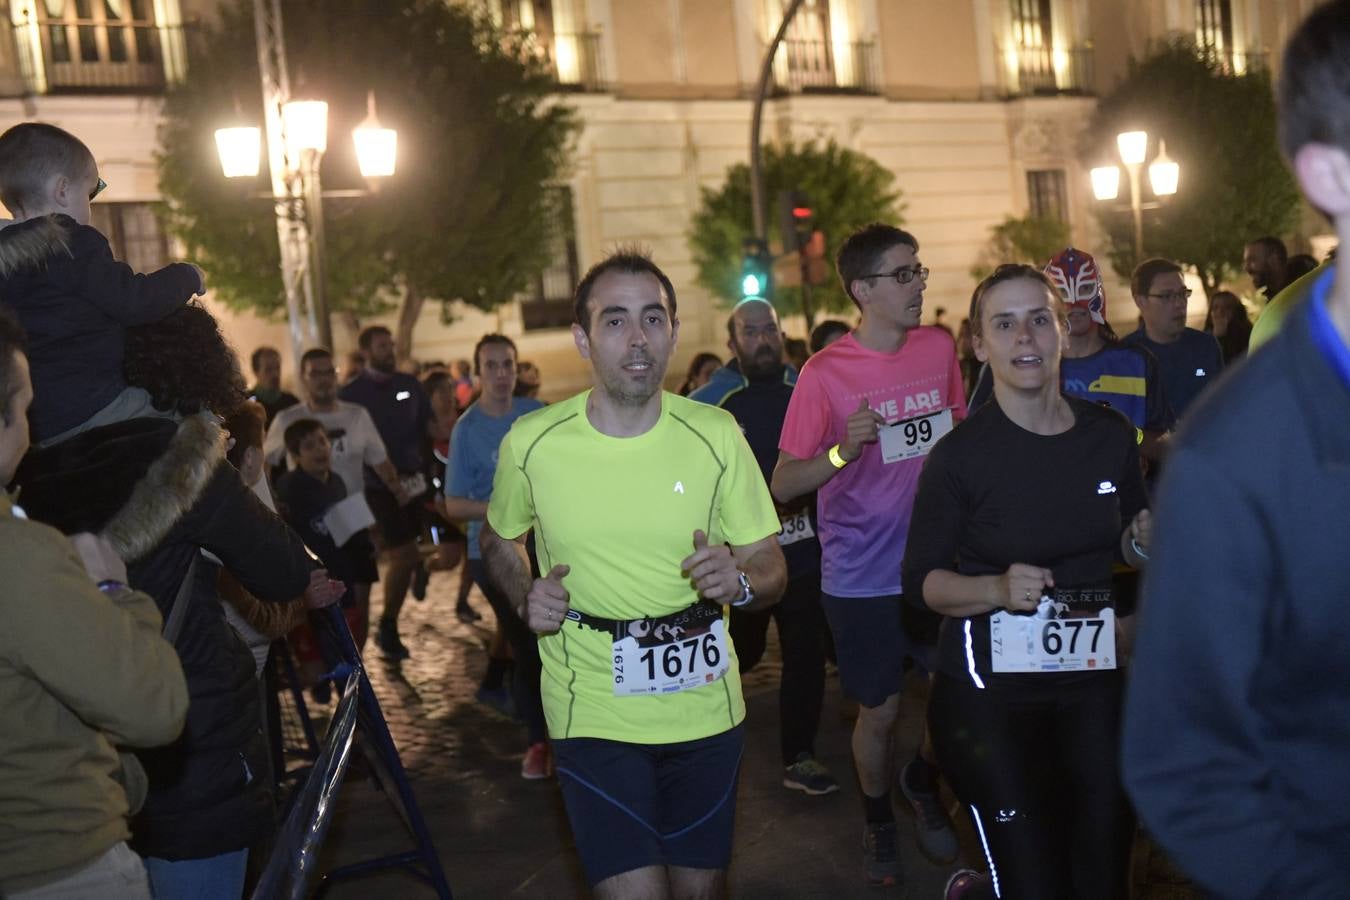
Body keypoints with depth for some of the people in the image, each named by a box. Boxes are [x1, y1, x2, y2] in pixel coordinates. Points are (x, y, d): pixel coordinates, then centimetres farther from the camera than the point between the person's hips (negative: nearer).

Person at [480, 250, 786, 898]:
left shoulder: (715, 435, -7)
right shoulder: (532, 443, -8)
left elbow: (772, 569, 0)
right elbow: (498, 540, 12)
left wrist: (740, 580, -23)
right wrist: (525, 596, -9)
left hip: (704, 707, 2)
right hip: (592, 715, -2)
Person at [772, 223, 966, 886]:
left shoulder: (940, 349, 0)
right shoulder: (825, 373, -13)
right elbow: (782, 485, -11)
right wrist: (843, 451, -27)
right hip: (863, 578, -3)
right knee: (880, 712, 9)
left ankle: (923, 784, 37)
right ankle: (877, 818, 37)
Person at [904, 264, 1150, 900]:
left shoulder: (1111, 435, 1)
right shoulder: (960, 453, -12)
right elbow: (922, 580, -8)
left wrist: (1144, 541, -5)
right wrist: (997, 590, -24)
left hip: (1091, 683, 5)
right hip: (988, 689, -5)